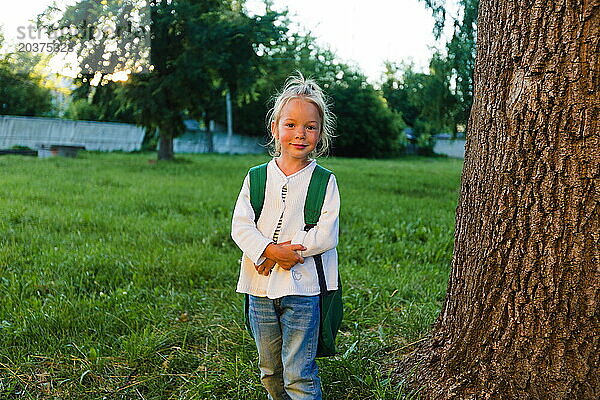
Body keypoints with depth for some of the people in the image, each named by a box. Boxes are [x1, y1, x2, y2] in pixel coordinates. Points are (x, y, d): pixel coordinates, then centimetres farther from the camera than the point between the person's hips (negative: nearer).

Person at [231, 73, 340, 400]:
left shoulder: (324, 181, -3)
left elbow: (326, 236, -12)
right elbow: (240, 226, -3)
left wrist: (279, 253, -16)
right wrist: (270, 250, -20)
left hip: (302, 288, -3)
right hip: (260, 287, 4)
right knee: (270, 370, 18)